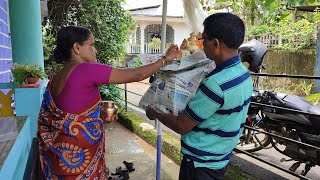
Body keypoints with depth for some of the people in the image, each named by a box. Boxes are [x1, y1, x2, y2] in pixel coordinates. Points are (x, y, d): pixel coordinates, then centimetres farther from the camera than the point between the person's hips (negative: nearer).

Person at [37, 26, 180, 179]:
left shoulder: (55, 79, 6)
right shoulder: (87, 70, -19)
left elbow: (46, 120, 11)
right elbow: (136, 75, -18)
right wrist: (166, 59, -6)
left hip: (63, 149, 8)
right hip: (81, 152, -8)